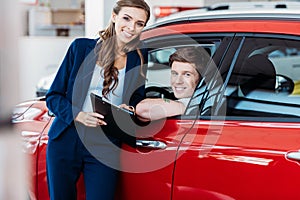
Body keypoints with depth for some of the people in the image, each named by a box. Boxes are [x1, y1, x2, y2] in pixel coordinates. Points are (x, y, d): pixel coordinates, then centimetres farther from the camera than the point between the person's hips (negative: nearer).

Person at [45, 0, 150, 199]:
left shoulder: (141, 57, 4)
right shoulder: (81, 47, 1)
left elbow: (138, 100, 14)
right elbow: (53, 96, 2)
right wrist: (78, 115, -16)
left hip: (105, 147, 0)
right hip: (66, 141, 0)